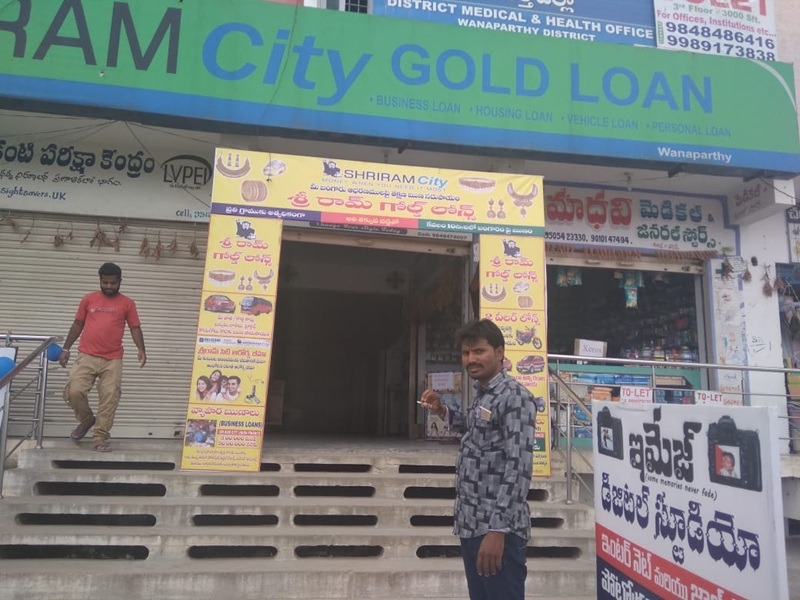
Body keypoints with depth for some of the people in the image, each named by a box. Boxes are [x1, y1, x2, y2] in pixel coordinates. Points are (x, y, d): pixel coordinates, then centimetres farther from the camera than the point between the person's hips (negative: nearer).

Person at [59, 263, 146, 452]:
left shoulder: (127, 303, 5)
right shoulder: (88, 299, 9)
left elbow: (135, 328, 3)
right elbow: (77, 325, 14)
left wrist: (141, 349, -11)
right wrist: (66, 348, 10)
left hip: (113, 360, -1)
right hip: (86, 357, 1)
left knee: (109, 399, -3)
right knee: (73, 391, -9)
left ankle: (100, 438, 8)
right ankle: (86, 420, 19)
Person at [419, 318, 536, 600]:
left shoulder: (515, 396, -15)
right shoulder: (482, 394, 12)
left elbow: (518, 466, -21)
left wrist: (498, 529, -25)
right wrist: (442, 411, 18)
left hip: (497, 528, -9)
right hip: (472, 525, 9)